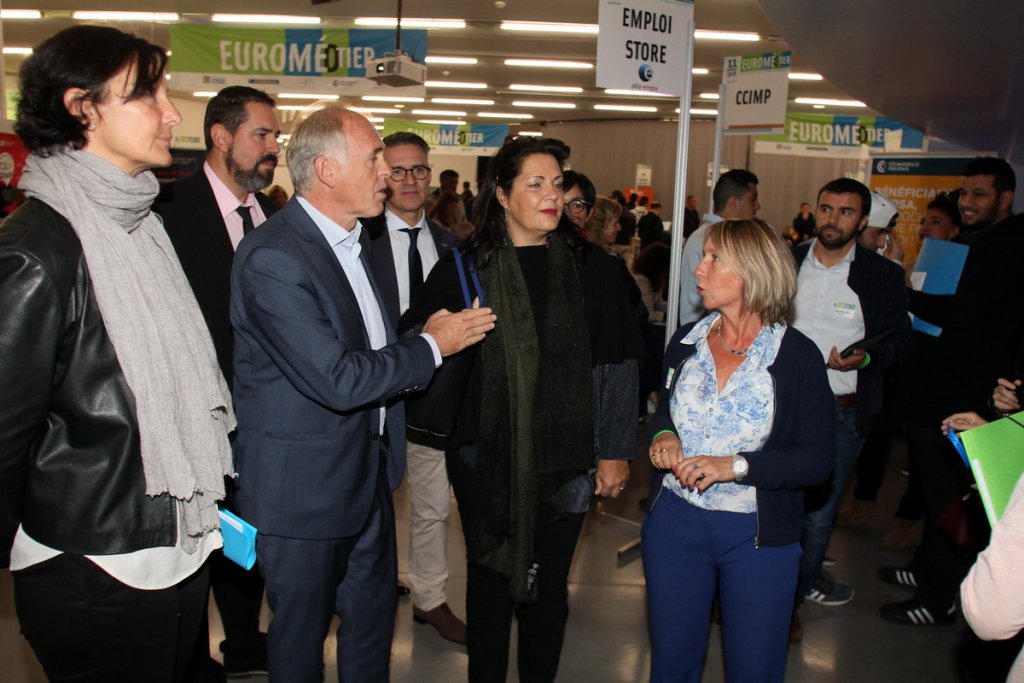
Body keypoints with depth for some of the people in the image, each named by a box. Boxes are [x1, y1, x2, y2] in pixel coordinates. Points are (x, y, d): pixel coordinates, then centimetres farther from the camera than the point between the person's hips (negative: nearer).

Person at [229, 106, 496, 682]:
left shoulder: (353, 239, 8)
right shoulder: (273, 258, -24)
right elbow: (337, 380, -28)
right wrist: (431, 346, -17)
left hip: (368, 474, 8)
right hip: (304, 488, -8)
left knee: (373, 620, 22)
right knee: (302, 636, 15)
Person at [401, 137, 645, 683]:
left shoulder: (591, 269, -1)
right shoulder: (463, 268, -3)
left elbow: (615, 365, 0)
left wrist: (614, 451, -1)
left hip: (565, 457, 1)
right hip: (485, 457, 0)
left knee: (548, 583, 13)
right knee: (490, 577, 15)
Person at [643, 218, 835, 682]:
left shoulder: (798, 356, -12)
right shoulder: (685, 342, 1)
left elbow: (818, 460, -12)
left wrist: (736, 466, -24)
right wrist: (663, 436, -8)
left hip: (758, 535, -3)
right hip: (674, 522, 4)